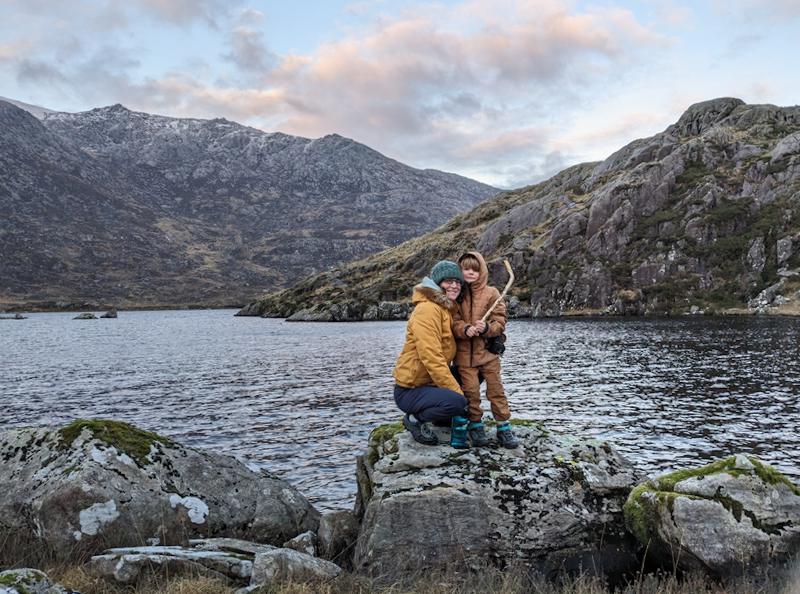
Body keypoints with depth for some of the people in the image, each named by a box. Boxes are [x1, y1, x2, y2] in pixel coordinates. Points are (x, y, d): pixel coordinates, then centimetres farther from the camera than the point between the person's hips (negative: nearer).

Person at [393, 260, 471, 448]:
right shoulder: (427, 310, -19)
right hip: (410, 390, -10)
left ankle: (443, 418, 14)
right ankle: (415, 419, -6)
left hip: (431, 383, 10)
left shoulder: (448, 309, 12)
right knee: (457, 402, -31)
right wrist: (457, 391, -24)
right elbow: (432, 358, -25)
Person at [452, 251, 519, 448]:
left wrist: (487, 328, -22)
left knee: (496, 389, 2)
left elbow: (500, 322, -2)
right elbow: (454, 322, -3)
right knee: (471, 391, 0)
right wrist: (465, 329, -23)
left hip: (488, 351, 0)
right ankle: (476, 427, 16)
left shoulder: (491, 293, 0)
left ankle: (504, 428, 12)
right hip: (464, 353, 0)